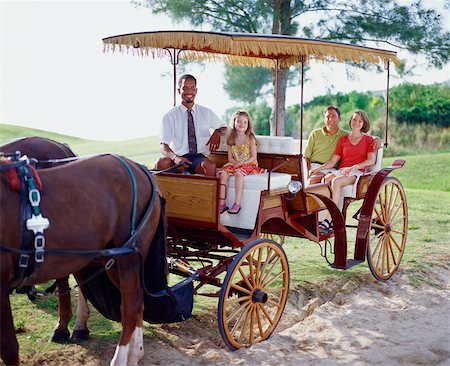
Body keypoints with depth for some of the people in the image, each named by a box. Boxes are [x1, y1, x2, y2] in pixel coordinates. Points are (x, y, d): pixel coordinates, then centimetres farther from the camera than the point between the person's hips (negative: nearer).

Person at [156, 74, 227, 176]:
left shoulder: (206, 113, 12)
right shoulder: (170, 116, 3)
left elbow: (223, 127, 26)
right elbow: (164, 146, -6)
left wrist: (217, 133, -1)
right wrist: (175, 157, -29)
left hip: (199, 157, 1)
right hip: (180, 157, -1)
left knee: (210, 166, -35)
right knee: (162, 163, -35)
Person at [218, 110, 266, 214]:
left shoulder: (250, 139, -2)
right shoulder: (231, 140, 9)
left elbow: (253, 157, -5)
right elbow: (230, 158, 8)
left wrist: (241, 163, -19)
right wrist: (235, 162, -15)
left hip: (249, 164, -4)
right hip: (234, 164, 4)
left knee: (238, 173, -36)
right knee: (223, 173, -24)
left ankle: (237, 204, -37)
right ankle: (222, 203, -24)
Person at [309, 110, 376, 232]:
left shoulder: (368, 140, 9)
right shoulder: (343, 140, 19)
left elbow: (371, 161, -6)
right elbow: (333, 161, 14)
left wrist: (354, 167, -20)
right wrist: (318, 168, -1)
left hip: (357, 173, -3)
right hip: (341, 171, 4)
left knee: (336, 181, -35)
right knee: (325, 179, -31)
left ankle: (328, 220, -37)